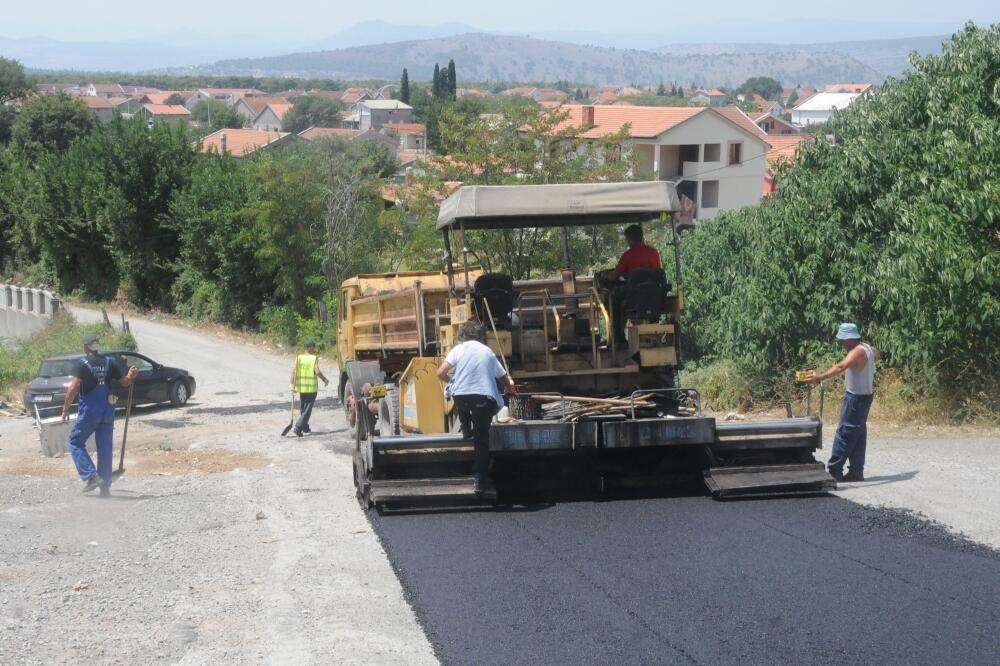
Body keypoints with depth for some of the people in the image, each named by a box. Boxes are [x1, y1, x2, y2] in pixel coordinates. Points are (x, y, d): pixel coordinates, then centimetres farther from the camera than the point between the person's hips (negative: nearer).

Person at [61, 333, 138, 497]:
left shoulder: (81, 364, -8)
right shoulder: (109, 363, 7)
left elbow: (74, 387, -17)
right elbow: (124, 382, 10)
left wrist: (66, 409, -11)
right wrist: (131, 376, 26)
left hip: (89, 411, -5)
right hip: (108, 410, 5)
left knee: (75, 442, 8)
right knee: (105, 447, 9)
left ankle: (91, 476, -8)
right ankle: (105, 487, 9)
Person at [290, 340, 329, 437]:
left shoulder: (299, 357, 2)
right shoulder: (314, 358, -8)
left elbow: (294, 371, -5)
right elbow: (317, 371, -17)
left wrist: (293, 385, -4)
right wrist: (325, 379, -1)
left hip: (301, 386, 5)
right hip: (312, 387, -5)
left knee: (302, 408, 20)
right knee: (307, 409, -1)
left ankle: (305, 428, 29)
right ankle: (298, 428, -13)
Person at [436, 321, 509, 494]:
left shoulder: (459, 349, 10)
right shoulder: (488, 352, 17)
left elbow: (440, 373, 2)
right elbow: (502, 379, 21)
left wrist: (451, 381, 24)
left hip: (461, 395, 0)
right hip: (485, 398, 0)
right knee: (482, 439, 5)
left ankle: (466, 431, 42)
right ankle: (480, 477, 0)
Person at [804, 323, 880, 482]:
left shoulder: (857, 352, -21)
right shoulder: (867, 348, 9)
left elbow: (841, 367, -38)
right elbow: (877, 354, 33)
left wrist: (820, 376, -49)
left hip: (856, 398, -10)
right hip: (863, 396, 10)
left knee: (845, 433, -9)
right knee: (858, 434, 12)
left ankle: (834, 471, -10)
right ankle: (856, 472, 16)